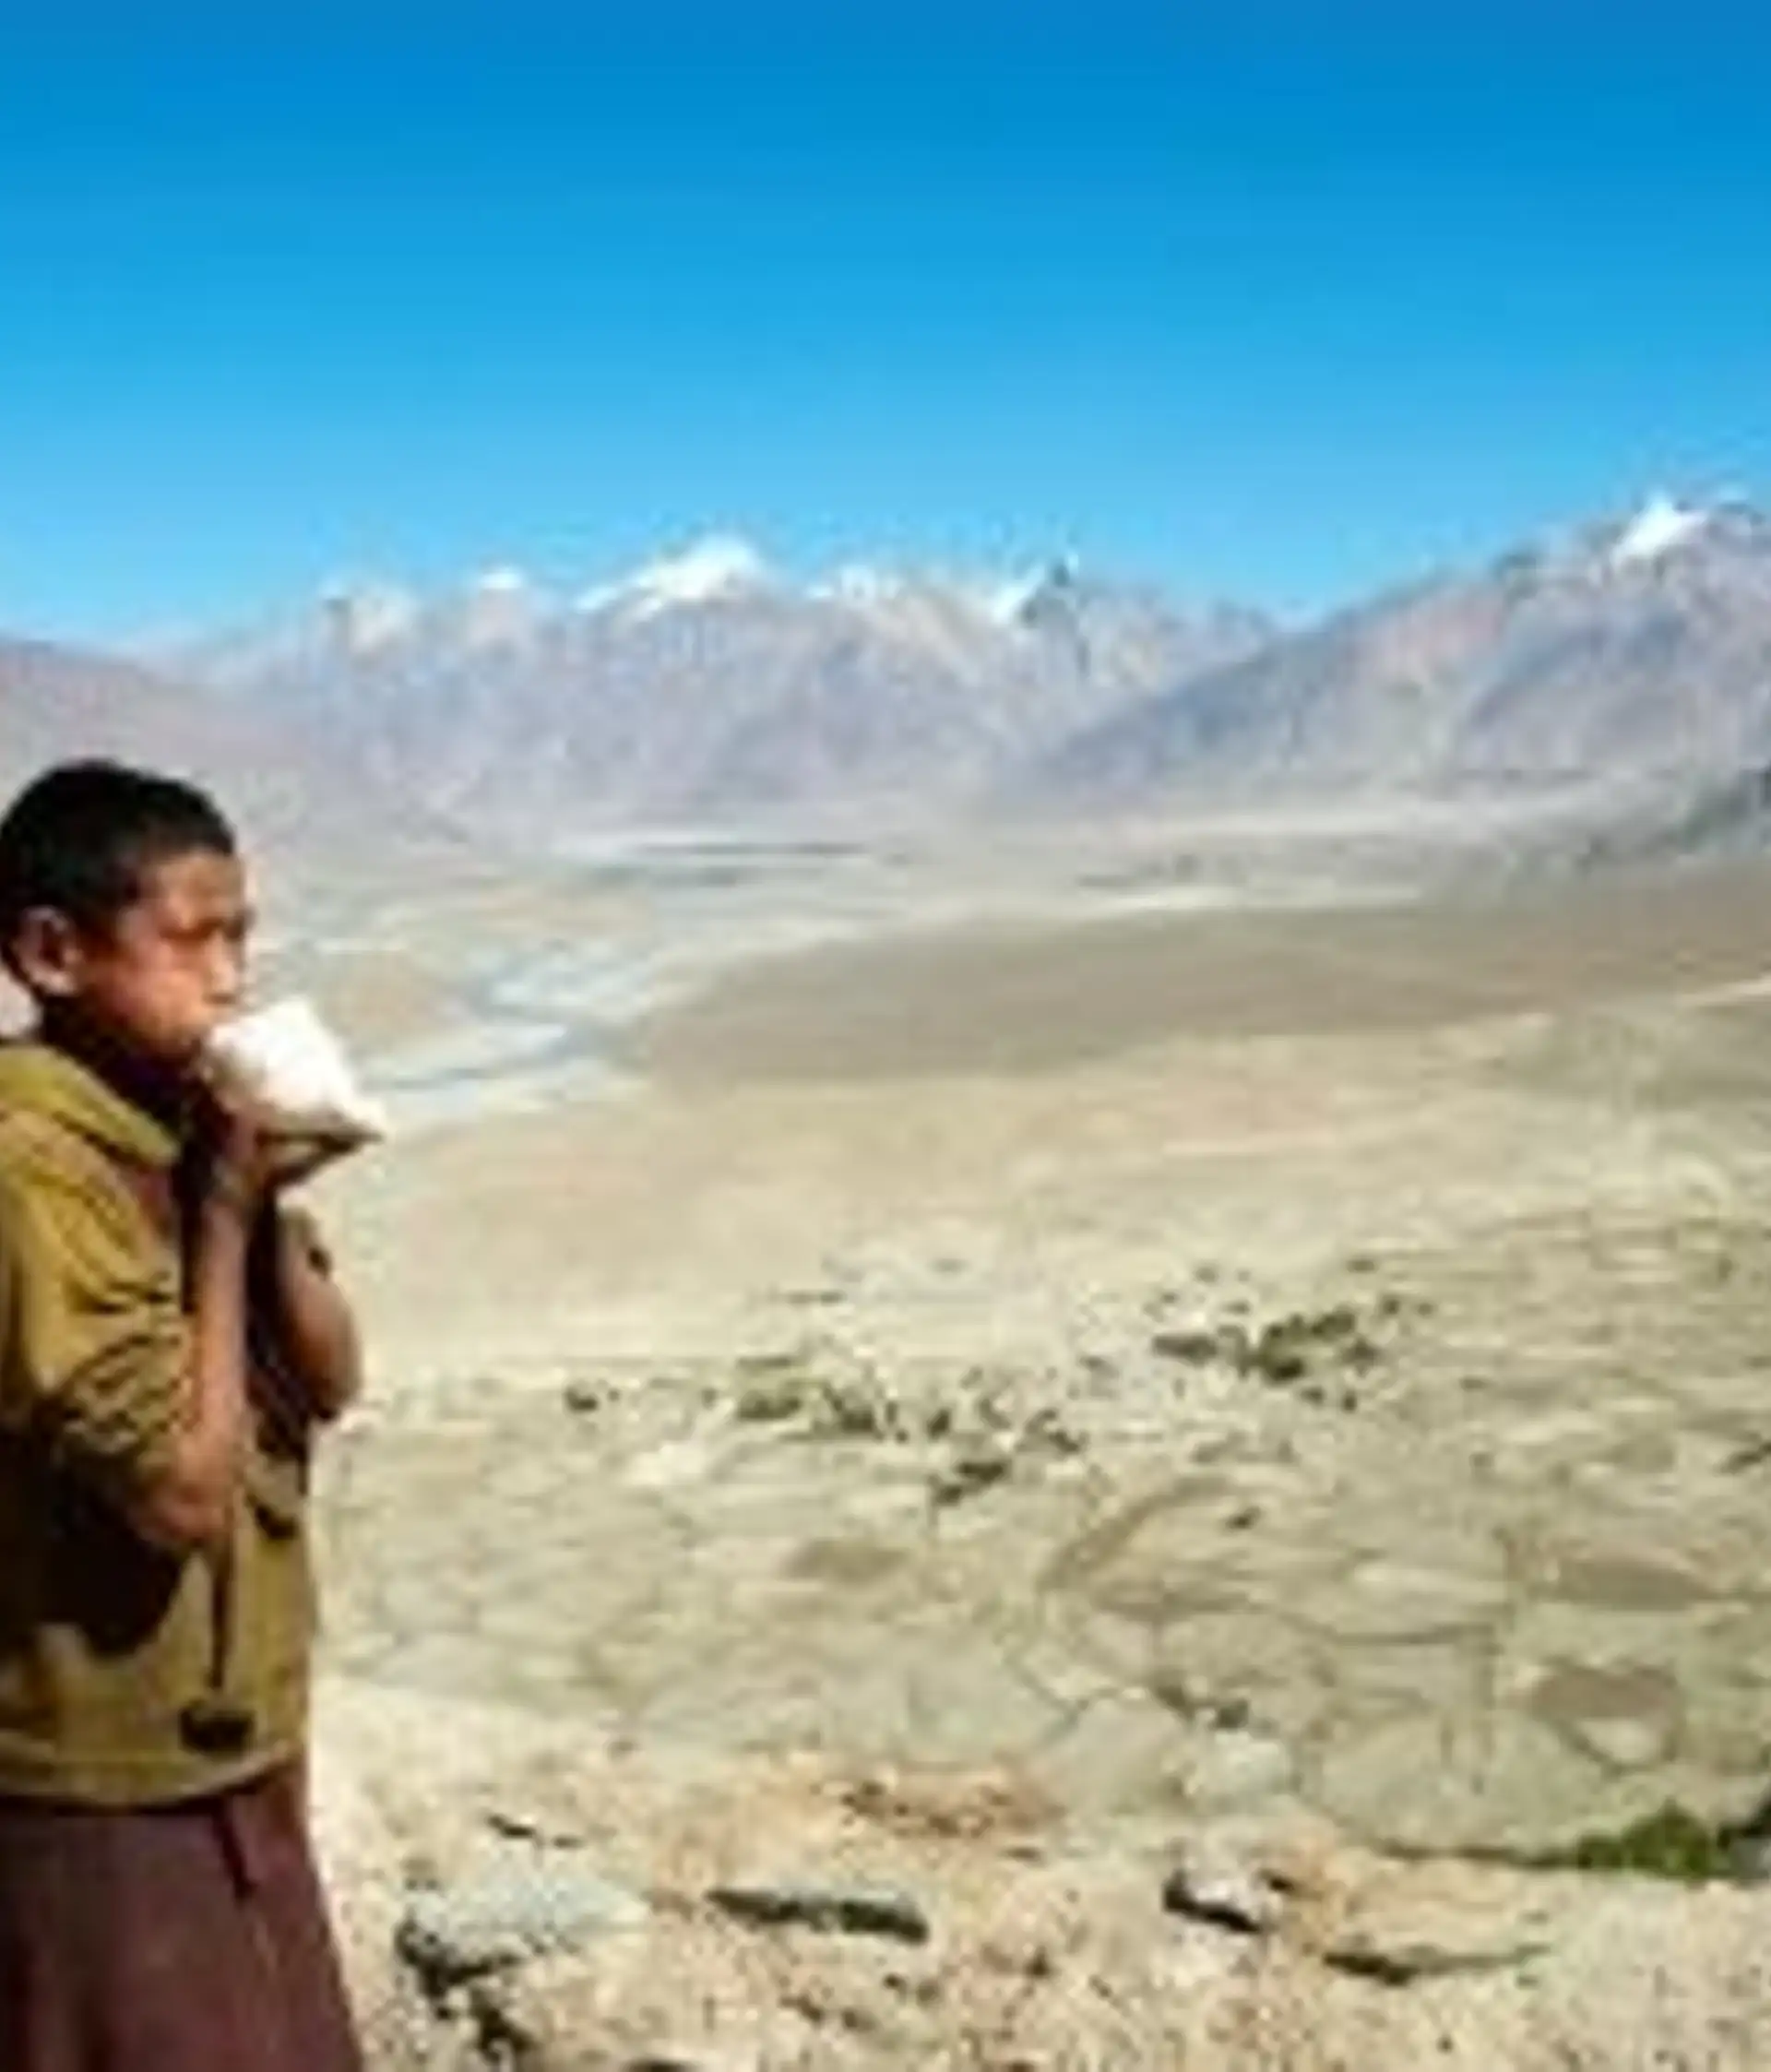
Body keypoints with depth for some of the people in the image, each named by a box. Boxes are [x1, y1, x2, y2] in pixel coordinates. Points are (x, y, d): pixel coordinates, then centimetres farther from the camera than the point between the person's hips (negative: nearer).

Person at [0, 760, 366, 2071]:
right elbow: (186, 1491, -25)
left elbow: (328, 1386, 4)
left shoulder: (187, 1122, 2)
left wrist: (266, 1202, -11)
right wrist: (223, 1216, -19)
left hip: (229, 1742, 8)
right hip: (105, 1787, -8)